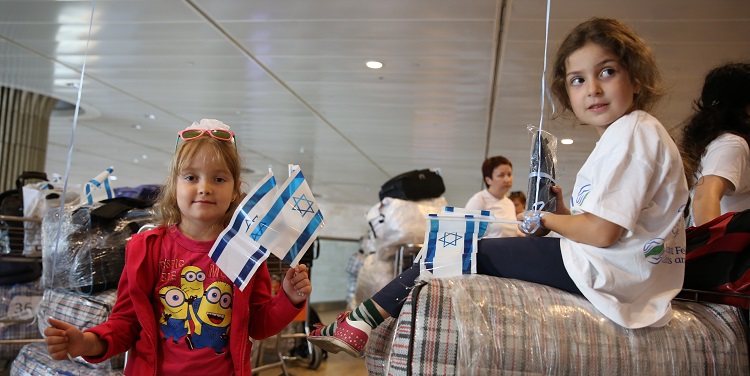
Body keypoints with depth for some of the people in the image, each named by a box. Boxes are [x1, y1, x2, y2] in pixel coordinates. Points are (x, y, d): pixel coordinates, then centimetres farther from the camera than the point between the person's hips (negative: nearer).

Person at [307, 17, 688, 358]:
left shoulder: (633, 133, -13)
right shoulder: (631, 134, 19)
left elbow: (601, 232, -21)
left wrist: (545, 220, -4)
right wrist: (561, 213, 3)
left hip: (606, 271, -10)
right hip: (619, 271, 10)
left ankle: (366, 320, 0)